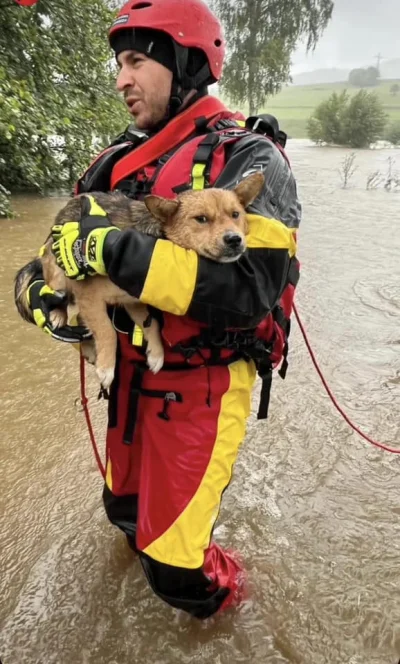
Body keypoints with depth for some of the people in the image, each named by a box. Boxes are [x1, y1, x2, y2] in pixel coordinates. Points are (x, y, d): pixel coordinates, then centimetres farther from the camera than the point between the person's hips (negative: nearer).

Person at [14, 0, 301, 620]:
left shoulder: (248, 160, -14)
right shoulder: (125, 158, 6)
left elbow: (249, 291, -28)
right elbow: (71, 242, 10)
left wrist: (118, 249, -31)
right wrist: (44, 286, -13)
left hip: (200, 386, -6)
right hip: (132, 372, 7)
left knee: (173, 567, 4)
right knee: (126, 507, 27)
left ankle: (221, 592, 39)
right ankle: (159, 539, 61)